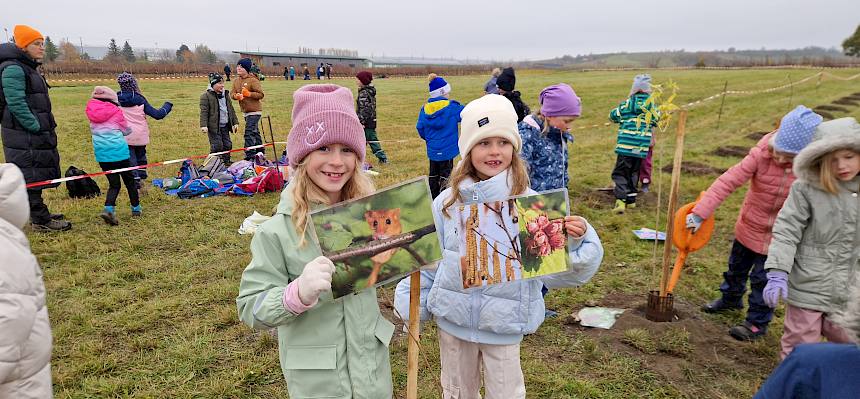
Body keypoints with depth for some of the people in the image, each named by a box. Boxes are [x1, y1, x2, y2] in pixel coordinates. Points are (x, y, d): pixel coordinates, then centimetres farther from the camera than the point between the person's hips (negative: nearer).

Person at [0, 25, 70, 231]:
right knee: (31, 176, -5)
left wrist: (45, 128, 16)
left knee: (36, 174, 16)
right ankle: (40, 220, 0)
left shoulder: (29, 68, 18)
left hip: (35, 134, 10)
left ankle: (39, 214, 27)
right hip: (23, 136, -10)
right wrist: (36, 127, -20)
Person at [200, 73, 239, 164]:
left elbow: (231, 109, 20)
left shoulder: (226, 94, 15)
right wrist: (203, 125, -21)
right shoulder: (206, 96, -7)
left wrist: (235, 122, 17)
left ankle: (226, 162, 21)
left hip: (225, 126, 6)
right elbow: (204, 112, -12)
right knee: (217, 146, -9)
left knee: (228, 145, 8)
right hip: (214, 127, -6)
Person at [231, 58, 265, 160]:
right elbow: (233, 93, 9)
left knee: (249, 133, -14)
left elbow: (261, 94, -14)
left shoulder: (253, 80, -12)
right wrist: (236, 96, -13)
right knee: (255, 132, 19)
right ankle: (260, 153, 32)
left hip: (254, 111, -8)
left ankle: (249, 156, -10)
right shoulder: (236, 80, 10)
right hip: (245, 111, 8)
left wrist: (249, 94, -24)